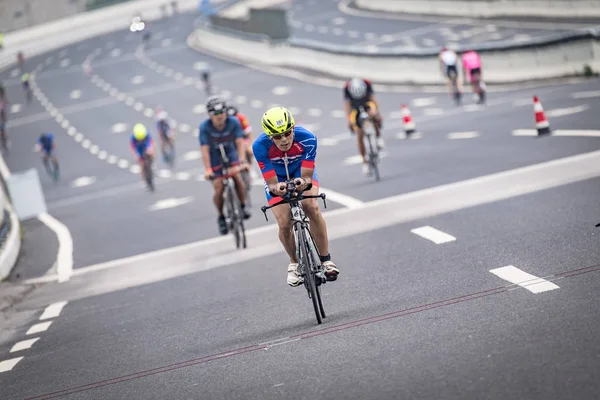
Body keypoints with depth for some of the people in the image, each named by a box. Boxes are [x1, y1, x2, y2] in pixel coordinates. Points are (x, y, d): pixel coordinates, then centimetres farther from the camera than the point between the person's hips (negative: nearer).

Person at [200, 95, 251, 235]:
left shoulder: (233, 122, -18)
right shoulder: (205, 127, -22)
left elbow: (240, 142, -22)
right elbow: (205, 149, -25)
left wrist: (241, 160, -36)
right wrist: (207, 169, -33)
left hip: (231, 156, 1)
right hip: (215, 160, -1)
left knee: (238, 178, -24)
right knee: (219, 189, -12)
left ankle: (243, 207, -4)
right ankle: (221, 217, 10)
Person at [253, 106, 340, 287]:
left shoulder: (307, 138, -36)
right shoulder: (260, 146, -35)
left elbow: (307, 177, -32)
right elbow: (271, 184, -32)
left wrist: (303, 182, -56)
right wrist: (276, 188, -55)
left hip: (301, 171, 0)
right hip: (277, 177, 0)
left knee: (312, 207, -27)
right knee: (284, 225, -14)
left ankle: (326, 260, -14)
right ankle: (294, 263, 15)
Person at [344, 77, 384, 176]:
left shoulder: (367, 84, -28)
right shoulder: (347, 88, -30)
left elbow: (373, 98, -28)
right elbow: (347, 104, -27)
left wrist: (378, 113, -39)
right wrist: (349, 120, -36)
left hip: (367, 104, 0)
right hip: (355, 108, 0)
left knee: (373, 114, -38)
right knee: (359, 136, -9)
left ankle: (378, 136, -13)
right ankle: (365, 162, 2)